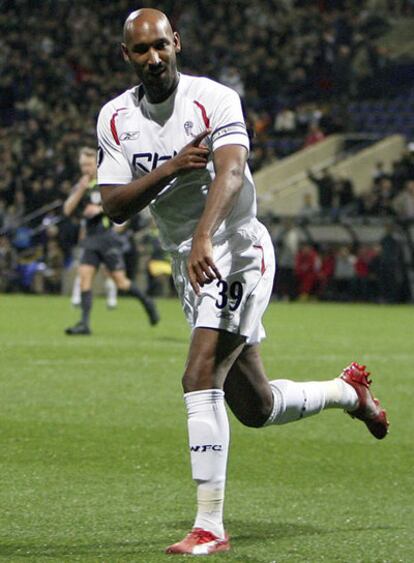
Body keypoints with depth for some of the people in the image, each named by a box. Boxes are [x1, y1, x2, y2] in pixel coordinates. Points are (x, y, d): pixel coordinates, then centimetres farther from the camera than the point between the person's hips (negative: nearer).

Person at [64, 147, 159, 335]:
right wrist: (80, 190, -11)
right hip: (90, 240, 4)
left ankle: (146, 302, 22)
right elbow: (67, 210, 0)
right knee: (84, 276, -10)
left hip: (108, 237, -4)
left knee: (121, 282, -3)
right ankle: (84, 323, -13)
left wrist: (100, 209, -16)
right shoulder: (79, 187, 11)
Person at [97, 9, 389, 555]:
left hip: (237, 250, -7)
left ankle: (209, 526, -17)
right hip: (190, 263, 7)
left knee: (200, 379, -21)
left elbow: (230, 170, -31)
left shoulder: (215, 99, -14)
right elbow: (114, 206, -3)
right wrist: (169, 169, -20)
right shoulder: (116, 118, 3)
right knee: (255, 407, 14)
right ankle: (348, 390, 42)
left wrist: (204, 236, -48)